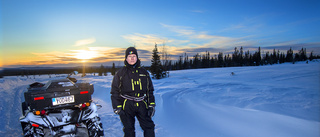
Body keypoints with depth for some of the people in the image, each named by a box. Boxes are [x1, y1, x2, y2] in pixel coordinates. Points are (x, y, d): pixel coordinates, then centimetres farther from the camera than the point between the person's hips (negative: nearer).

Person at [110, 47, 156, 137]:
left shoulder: (144, 72, 10)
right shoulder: (121, 73, 2)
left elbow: (150, 90, 14)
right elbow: (114, 92, 3)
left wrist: (151, 105, 7)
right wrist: (117, 108, -4)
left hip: (141, 105, 2)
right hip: (127, 105, -2)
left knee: (149, 126, 0)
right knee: (129, 130, 6)